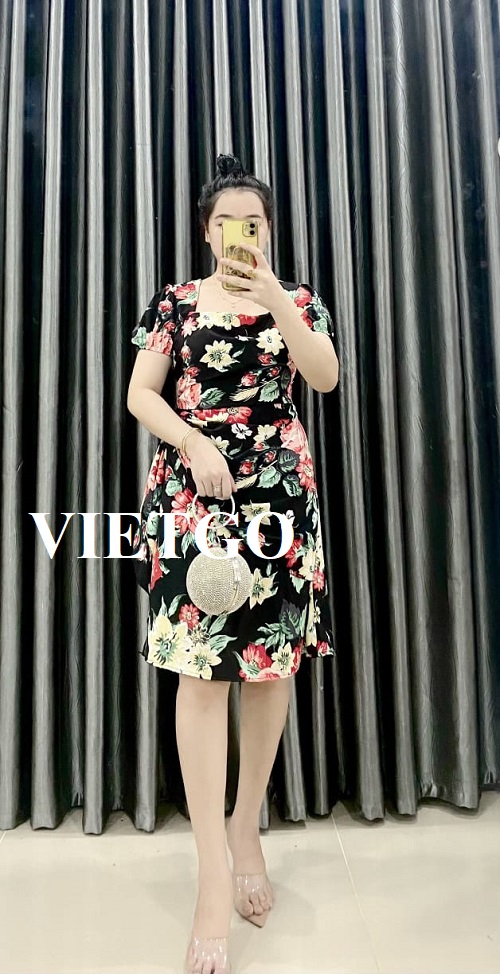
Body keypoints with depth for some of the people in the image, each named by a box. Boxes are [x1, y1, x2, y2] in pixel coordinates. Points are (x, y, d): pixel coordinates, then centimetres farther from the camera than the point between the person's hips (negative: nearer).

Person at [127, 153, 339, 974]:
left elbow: (327, 378, -4)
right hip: (193, 486, -1)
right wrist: (195, 445, -12)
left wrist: (273, 296, -12)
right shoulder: (174, 302, 11)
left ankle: (247, 830, 22)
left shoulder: (298, 299, 14)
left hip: (280, 489, 2)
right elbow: (140, 394, 4)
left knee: (273, 661, 2)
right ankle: (215, 873, 0)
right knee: (200, 664, -9)